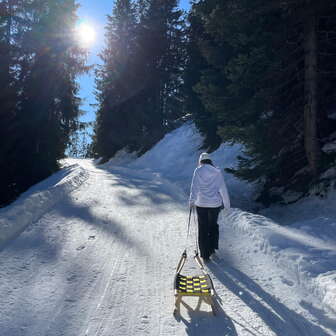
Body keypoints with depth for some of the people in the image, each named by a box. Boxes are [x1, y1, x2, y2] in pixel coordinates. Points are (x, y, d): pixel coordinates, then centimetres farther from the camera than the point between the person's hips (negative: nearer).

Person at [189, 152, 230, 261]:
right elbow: (223, 189, 3)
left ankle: (205, 254, 12)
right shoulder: (217, 172, 4)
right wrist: (226, 204, 8)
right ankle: (213, 247, 21)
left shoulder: (198, 170, -4)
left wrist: (192, 200, -23)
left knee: (203, 228, 8)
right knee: (213, 225, 23)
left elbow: (195, 186, -17)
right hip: (215, 203, 2)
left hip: (201, 204, -2)